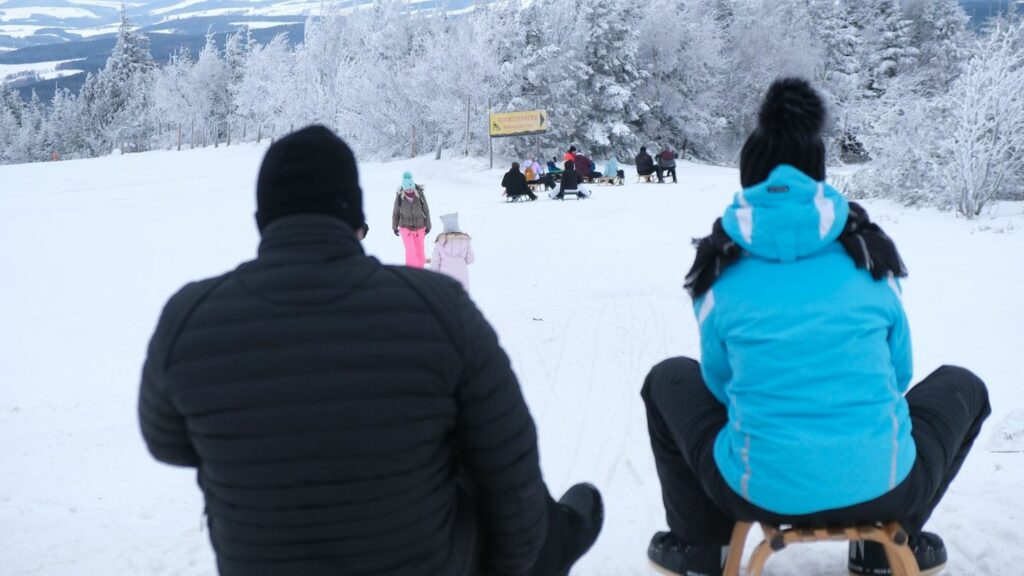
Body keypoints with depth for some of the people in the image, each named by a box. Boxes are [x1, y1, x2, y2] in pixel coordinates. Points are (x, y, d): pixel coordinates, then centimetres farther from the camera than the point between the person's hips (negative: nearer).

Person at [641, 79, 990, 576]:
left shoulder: (724, 266, 0)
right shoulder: (870, 253, 4)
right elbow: (897, 372, 13)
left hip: (761, 492, 0)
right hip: (882, 487, 1)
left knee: (668, 380, 27)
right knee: (961, 387, 30)